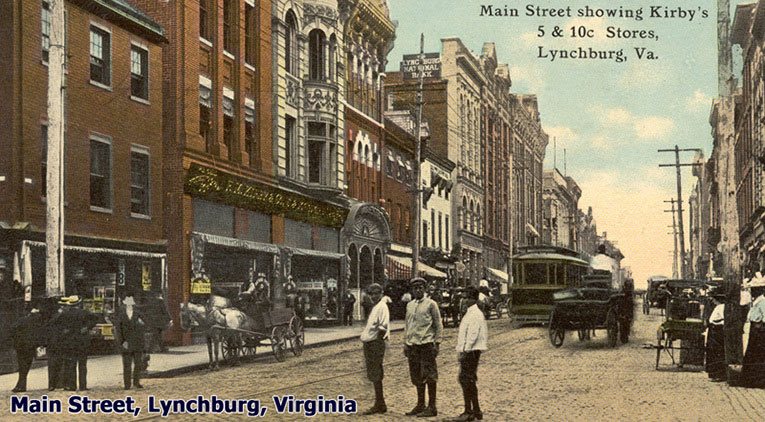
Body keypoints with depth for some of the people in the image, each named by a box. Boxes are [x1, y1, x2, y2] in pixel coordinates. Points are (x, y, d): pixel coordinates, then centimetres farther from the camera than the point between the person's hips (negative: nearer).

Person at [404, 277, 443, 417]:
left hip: (426, 343, -6)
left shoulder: (430, 304, -2)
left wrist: (437, 343, -9)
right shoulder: (410, 305, 14)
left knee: (429, 376, -3)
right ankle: (420, 405, 20)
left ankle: (431, 407, 2)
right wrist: (405, 343, 13)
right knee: (417, 377, 11)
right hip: (412, 344, 6)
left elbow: (438, 325, -3)